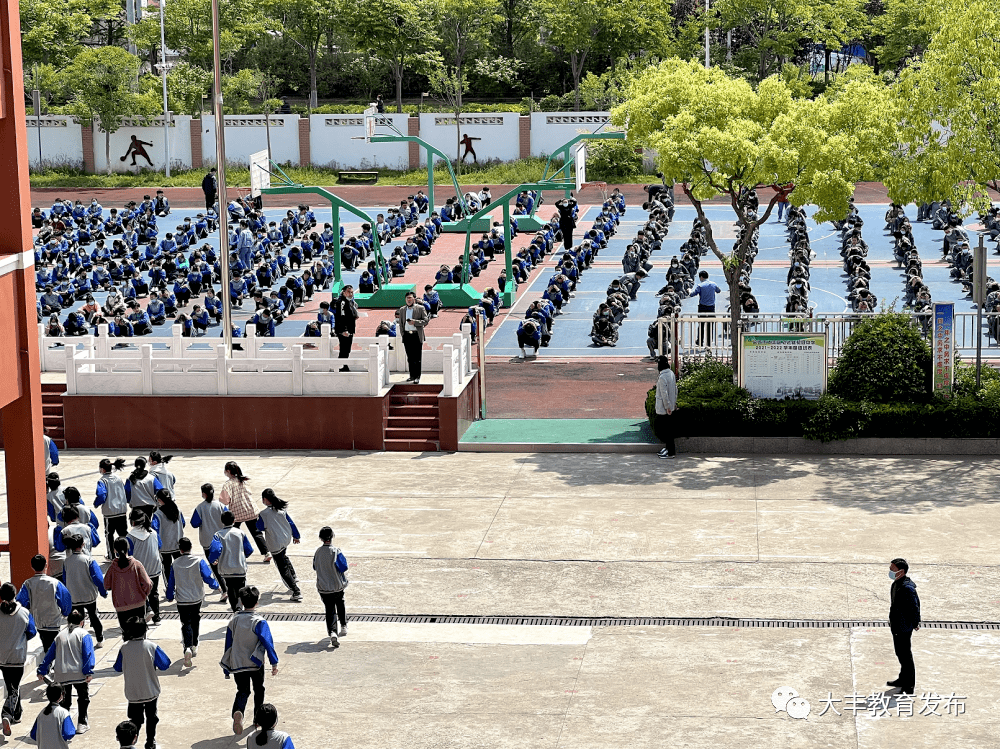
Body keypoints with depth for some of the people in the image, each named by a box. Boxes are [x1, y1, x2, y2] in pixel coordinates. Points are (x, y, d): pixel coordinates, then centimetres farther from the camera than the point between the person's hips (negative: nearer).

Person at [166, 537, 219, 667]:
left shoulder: (174, 564, -6)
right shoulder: (199, 562, -10)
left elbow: (171, 583, 2)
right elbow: (208, 577, -9)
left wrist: (170, 597, 19)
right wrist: (216, 586, 13)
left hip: (182, 601, -1)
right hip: (197, 599, 1)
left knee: (186, 624, -2)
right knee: (195, 622, 22)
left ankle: (188, 648, -26)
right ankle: (194, 646, 34)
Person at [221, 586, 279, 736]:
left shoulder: (234, 621, -1)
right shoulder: (260, 622, -14)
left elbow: (228, 645, 5)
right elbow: (267, 642, -20)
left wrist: (226, 668, 13)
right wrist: (274, 662, -16)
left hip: (237, 664, 2)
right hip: (255, 664, -2)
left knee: (242, 691, 7)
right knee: (258, 690, 20)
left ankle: (238, 712, -23)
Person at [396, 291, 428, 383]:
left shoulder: (421, 308, 1)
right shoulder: (402, 309, 13)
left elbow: (425, 321, -4)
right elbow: (400, 323, 19)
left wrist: (415, 322, -16)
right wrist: (402, 333, 10)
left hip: (417, 335, -4)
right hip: (407, 335, 4)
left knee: (417, 358, -4)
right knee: (410, 357, 8)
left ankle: (417, 377, -2)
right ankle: (412, 375, 15)